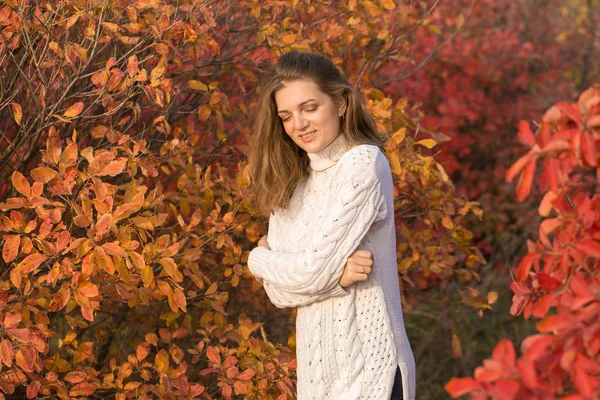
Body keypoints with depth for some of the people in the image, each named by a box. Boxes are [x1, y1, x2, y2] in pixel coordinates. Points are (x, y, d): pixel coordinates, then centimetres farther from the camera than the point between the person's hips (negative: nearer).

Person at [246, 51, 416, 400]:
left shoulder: (363, 164, -11)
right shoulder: (292, 182, 9)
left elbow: (311, 273, -16)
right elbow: (279, 290, 1)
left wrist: (259, 258, 2)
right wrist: (336, 274, -16)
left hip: (366, 370, -6)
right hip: (318, 367, 6)